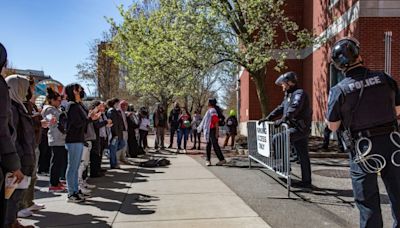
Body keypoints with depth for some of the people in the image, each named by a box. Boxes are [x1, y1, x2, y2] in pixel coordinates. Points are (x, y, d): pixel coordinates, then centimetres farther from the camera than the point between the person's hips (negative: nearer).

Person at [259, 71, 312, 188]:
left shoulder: (299, 93, -11)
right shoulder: (289, 95, 20)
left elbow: (294, 109, -28)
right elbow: (280, 108, 23)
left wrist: (282, 120, -36)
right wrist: (268, 118, 15)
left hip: (300, 129, -10)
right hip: (295, 128, 10)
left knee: (276, 139, -17)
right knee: (303, 157, 11)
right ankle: (306, 181, 16)